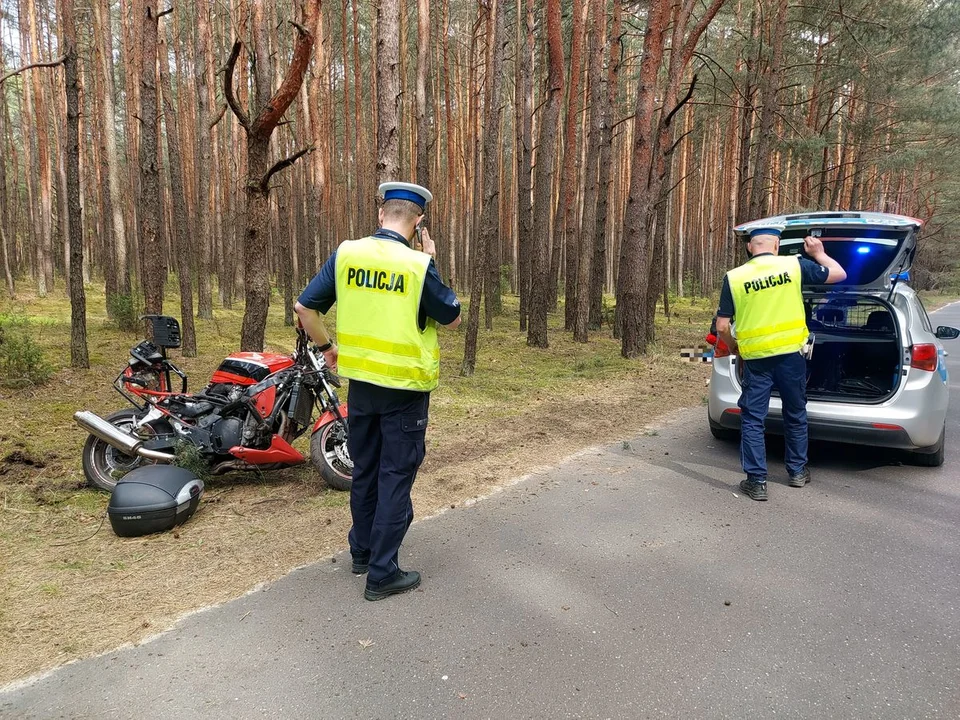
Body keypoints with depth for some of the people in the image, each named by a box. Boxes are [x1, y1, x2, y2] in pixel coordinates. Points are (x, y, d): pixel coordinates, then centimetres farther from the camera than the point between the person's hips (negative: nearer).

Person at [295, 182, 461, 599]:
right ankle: (382, 574, 12)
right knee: (395, 477, 5)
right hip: (405, 387, -5)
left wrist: (326, 348, 14)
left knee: (364, 471, 20)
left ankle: (362, 552, 36)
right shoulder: (419, 265, -15)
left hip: (360, 381, 5)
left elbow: (304, 307, -1)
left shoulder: (346, 254, -3)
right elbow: (452, 318, -3)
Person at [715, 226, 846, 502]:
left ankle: (756, 481, 8)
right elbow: (839, 274, 11)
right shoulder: (794, 265, -2)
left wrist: (733, 346, 16)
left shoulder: (734, 277, -4)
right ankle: (797, 471, 32)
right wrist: (818, 253, 27)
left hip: (756, 359, -1)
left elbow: (722, 326, -3)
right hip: (790, 354, 2)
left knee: (752, 419, 7)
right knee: (795, 414, 19)